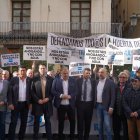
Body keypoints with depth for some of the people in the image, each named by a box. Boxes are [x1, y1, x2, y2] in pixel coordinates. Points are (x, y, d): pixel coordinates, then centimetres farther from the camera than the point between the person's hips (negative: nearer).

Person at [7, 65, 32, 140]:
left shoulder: (29, 80, 2)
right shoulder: (13, 79, -2)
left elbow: (31, 92, 6)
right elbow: (10, 92, -4)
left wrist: (31, 103, 1)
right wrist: (10, 103, -11)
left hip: (25, 104, 2)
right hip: (15, 104, -2)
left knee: (24, 122, 10)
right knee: (13, 122, -1)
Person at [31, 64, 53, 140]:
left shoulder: (50, 79, 3)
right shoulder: (35, 78, -1)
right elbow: (32, 91, -3)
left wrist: (48, 98, -9)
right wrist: (38, 100, -11)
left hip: (47, 102, 1)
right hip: (37, 102, -1)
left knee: (47, 121, 8)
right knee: (36, 121, 7)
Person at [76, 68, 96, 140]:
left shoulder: (93, 81, 0)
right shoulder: (78, 81, -2)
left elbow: (94, 92, 2)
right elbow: (76, 91, -1)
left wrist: (94, 103, -3)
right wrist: (76, 102, -4)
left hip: (89, 103, 1)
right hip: (80, 103, -1)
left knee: (88, 122, 10)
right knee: (80, 122, 5)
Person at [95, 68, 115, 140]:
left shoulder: (110, 82, -8)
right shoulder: (97, 82, 8)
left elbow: (113, 96, -10)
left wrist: (111, 107, -15)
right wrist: (95, 104, 7)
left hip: (106, 106, -5)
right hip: (98, 106, 5)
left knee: (107, 125, -6)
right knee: (100, 125, 13)